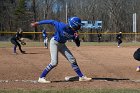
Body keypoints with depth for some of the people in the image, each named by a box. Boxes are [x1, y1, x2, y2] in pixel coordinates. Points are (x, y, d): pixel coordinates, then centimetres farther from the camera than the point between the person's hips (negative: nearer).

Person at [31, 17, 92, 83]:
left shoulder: (74, 32, -11)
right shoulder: (62, 26, -28)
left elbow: (78, 45, -4)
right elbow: (51, 21, -22)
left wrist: (76, 38, -26)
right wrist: (38, 23, -20)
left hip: (62, 45, 7)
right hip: (54, 43, -7)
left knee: (72, 60, 6)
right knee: (54, 63, -18)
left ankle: (81, 77, 17)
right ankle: (41, 78, -11)